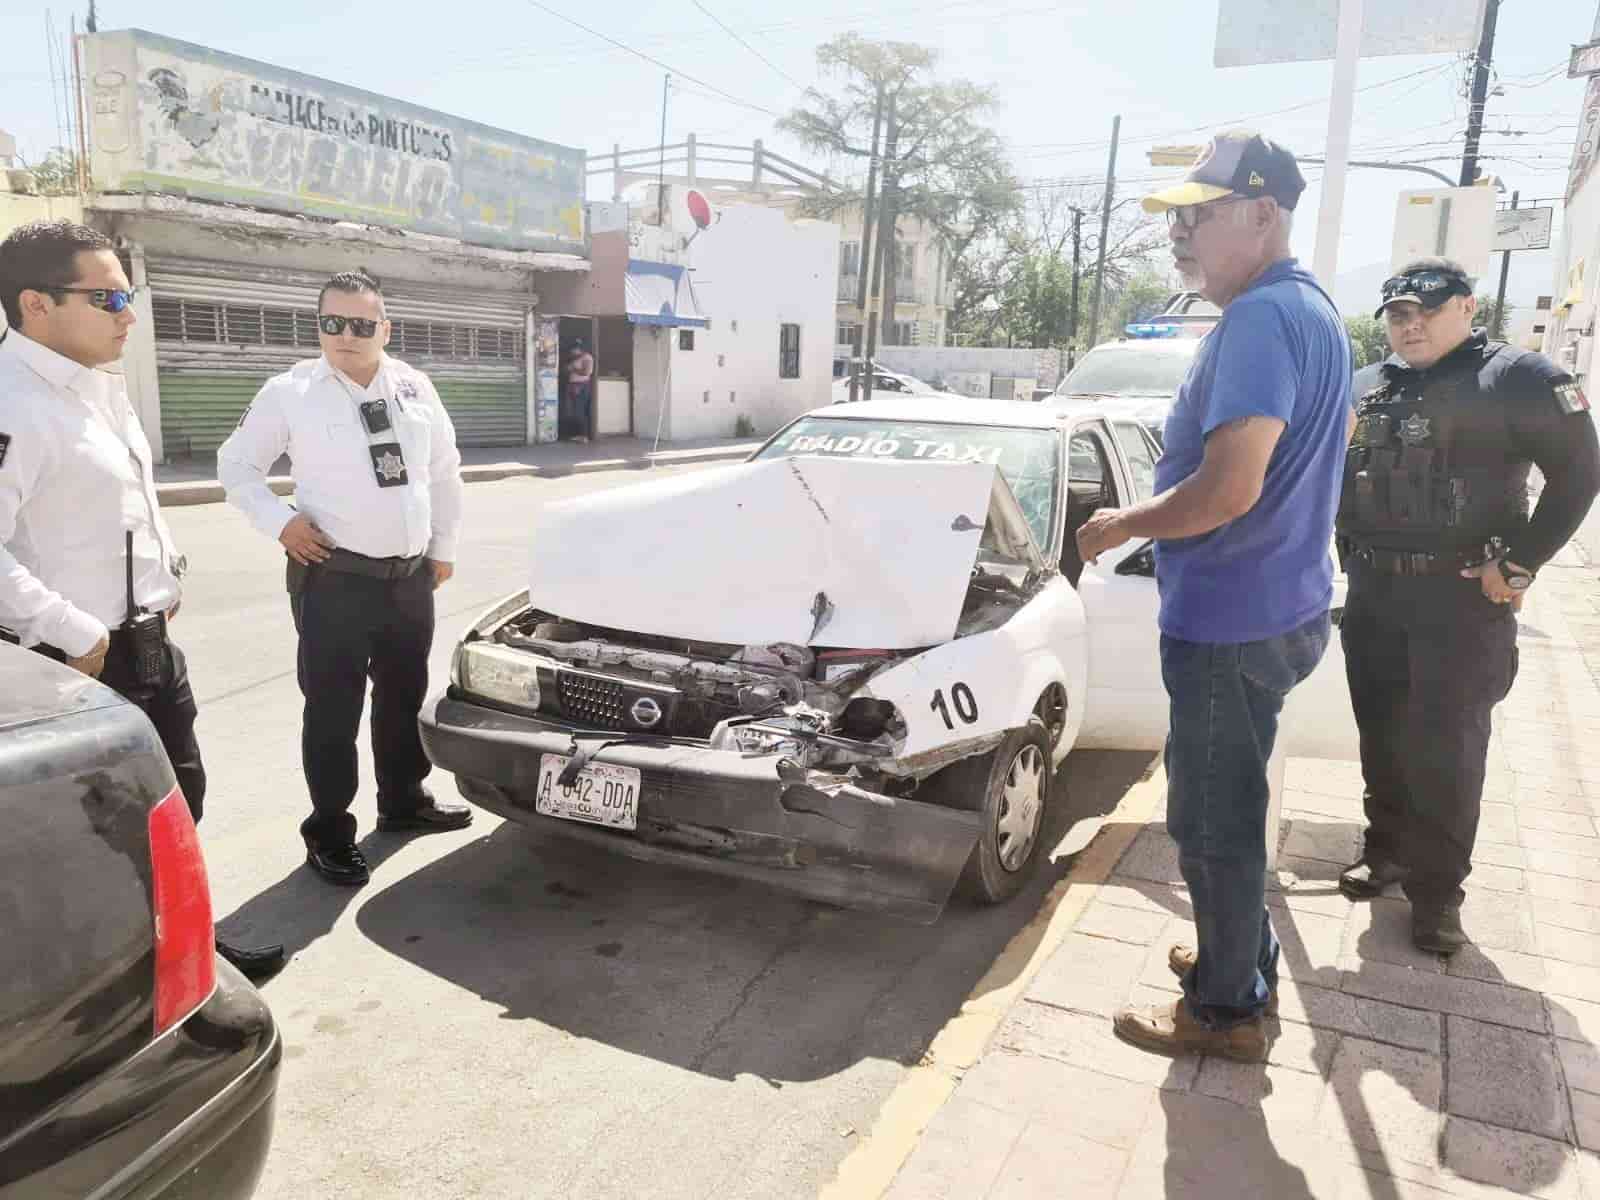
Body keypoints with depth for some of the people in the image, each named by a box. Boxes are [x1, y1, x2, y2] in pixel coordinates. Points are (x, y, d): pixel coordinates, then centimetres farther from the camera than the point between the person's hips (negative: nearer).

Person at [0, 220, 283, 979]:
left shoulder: (102, 387, 11)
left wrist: (169, 578, 15)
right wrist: (73, 633, -23)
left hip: (150, 644, 10)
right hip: (84, 663, -10)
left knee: (179, 799, 20)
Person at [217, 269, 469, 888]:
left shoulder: (414, 387, 6)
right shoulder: (289, 392, -5)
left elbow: (444, 469, 15)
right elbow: (235, 466, 4)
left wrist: (444, 546, 14)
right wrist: (281, 522, -10)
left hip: (411, 575, 5)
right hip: (334, 580, -4)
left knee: (405, 697, 17)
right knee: (333, 710, 0)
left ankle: (404, 803, 35)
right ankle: (329, 833, 13)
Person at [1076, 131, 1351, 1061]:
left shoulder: (1260, 320, -21)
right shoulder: (1312, 311, 13)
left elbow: (1229, 489, -29)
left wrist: (1122, 525, -13)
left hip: (1234, 620, -10)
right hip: (1278, 605, 10)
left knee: (1213, 818, 4)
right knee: (1231, 805, 23)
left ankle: (1226, 1009, 20)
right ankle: (1243, 957, 39)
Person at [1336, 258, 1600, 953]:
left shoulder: (1515, 378, -6)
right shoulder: (1372, 390, 13)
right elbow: (1341, 476, 22)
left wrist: (1520, 563, -13)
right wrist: (1353, 555, 12)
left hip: (1461, 599, -6)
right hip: (1372, 595, 6)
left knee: (1445, 749, -1)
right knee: (1381, 736, 13)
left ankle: (1437, 891, 11)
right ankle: (1386, 851, 29)